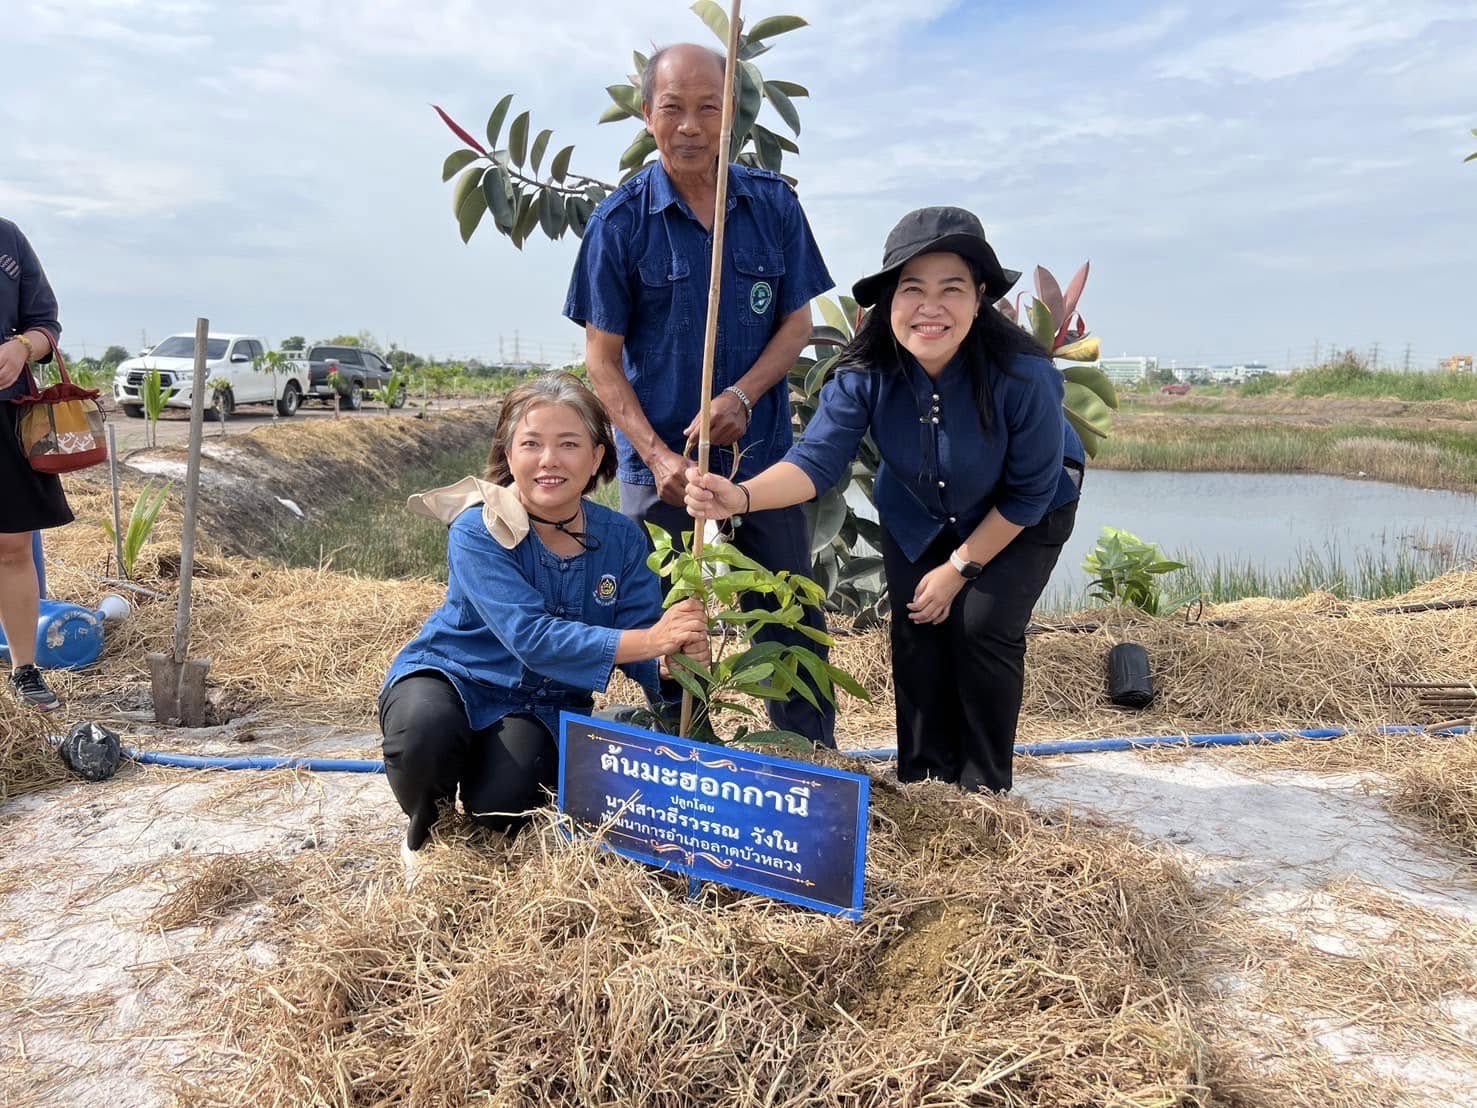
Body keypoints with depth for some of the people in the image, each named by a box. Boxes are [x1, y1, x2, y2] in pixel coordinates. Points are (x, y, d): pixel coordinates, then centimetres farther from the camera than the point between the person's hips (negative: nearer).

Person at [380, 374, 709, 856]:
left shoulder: (621, 539, -9)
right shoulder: (478, 532, -21)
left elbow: (645, 644, -11)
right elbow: (531, 637, -33)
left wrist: (679, 655, -36)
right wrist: (649, 640, -42)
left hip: (540, 705, 2)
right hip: (449, 673, -2)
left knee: (502, 806, -26)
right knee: (427, 727, -36)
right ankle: (425, 821, -1)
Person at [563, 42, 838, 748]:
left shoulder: (774, 205, 2)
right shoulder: (619, 222, -5)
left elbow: (796, 322, 5)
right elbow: (603, 359, -4)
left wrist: (741, 396, -13)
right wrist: (658, 456, -15)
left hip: (763, 454, 2)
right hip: (661, 463, -2)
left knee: (793, 621, 8)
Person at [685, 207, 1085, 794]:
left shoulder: (1022, 375, -36)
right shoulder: (866, 373, -28)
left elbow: (1030, 492, -24)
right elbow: (817, 459, -37)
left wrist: (959, 568, -19)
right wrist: (739, 496, -56)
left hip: (1023, 517, -3)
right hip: (918, 515, 3)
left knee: (982, 627, -14)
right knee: (917, 629, -5)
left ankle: (983, 789, 7)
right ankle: (922, 782, 14)